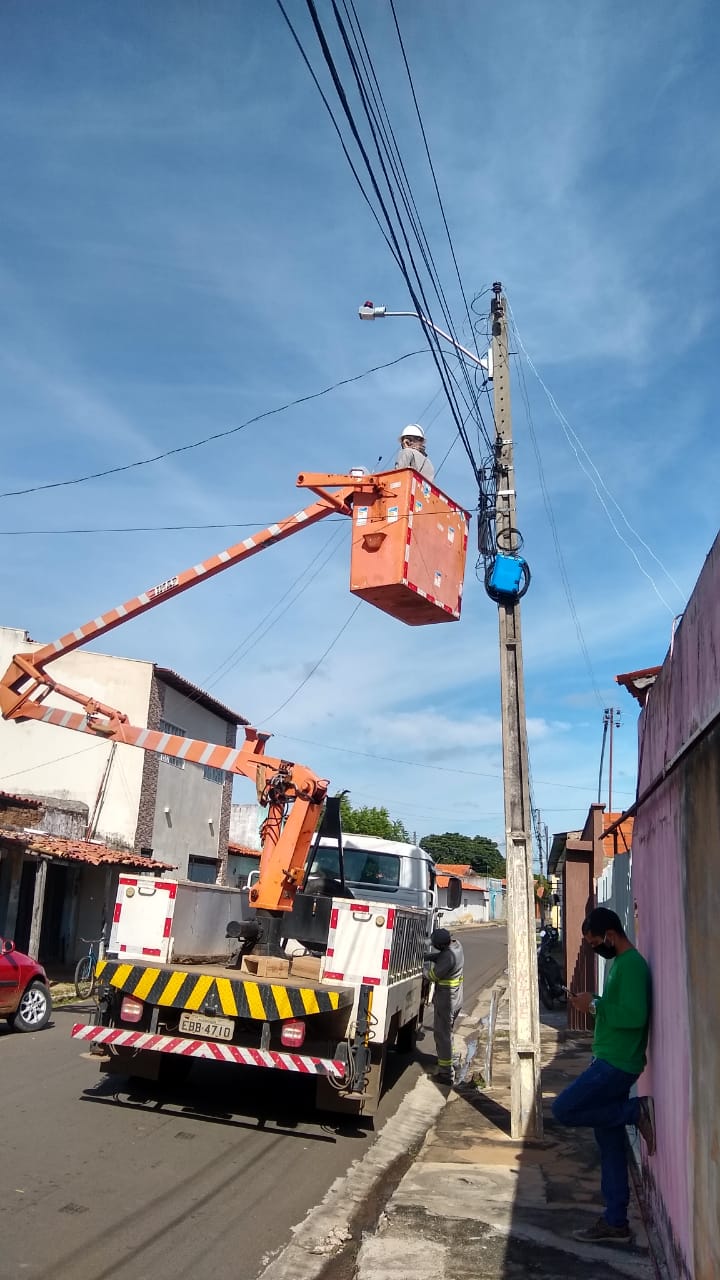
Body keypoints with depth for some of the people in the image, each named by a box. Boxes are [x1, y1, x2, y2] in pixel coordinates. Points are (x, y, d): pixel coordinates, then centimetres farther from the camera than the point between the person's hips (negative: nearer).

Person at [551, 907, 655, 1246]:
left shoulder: (631, 965, -18)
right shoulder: (619, 963, 14)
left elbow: (634, 1015, -28)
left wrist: (595, 1006, -20)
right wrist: (593, 1005, 8)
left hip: (616, 1064, -10)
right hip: (610, 1062, 10)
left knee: (563, 1109, -11)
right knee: (610, 1143, 12)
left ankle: (635, 1111, -4)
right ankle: (615, 1223, 18)